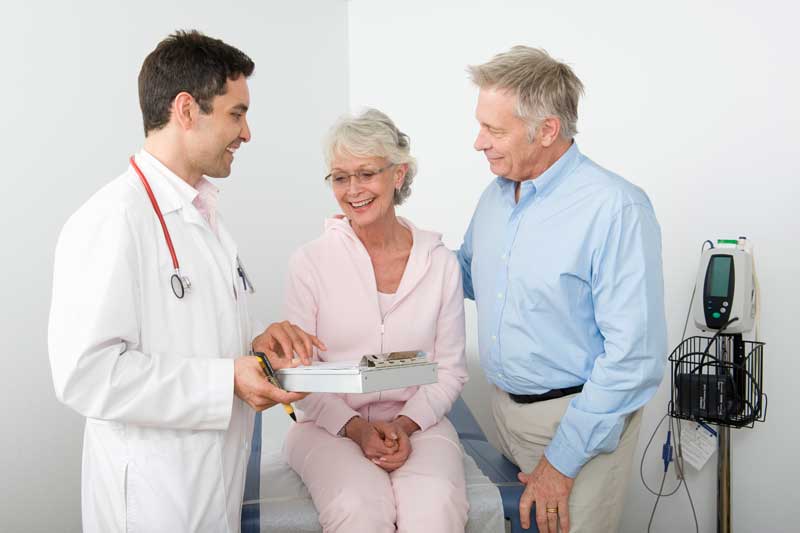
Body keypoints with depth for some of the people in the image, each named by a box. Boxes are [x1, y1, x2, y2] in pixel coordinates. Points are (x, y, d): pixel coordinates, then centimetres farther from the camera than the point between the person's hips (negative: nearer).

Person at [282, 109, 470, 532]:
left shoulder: (441, 263, 2)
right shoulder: (310, 263, -2)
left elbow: (450, 370, 5)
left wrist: (405, 425, -11)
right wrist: (357, 428, -14)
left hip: (417, 423, 1)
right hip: (331, 424, -1)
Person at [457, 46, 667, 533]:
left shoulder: (616, 210, -21)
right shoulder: (496, 195, 5)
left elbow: (634, 352, -23)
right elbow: (469, 274, 20)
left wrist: (564, 459, -20)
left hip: (580, 418, -7)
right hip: (505, 402, 7)